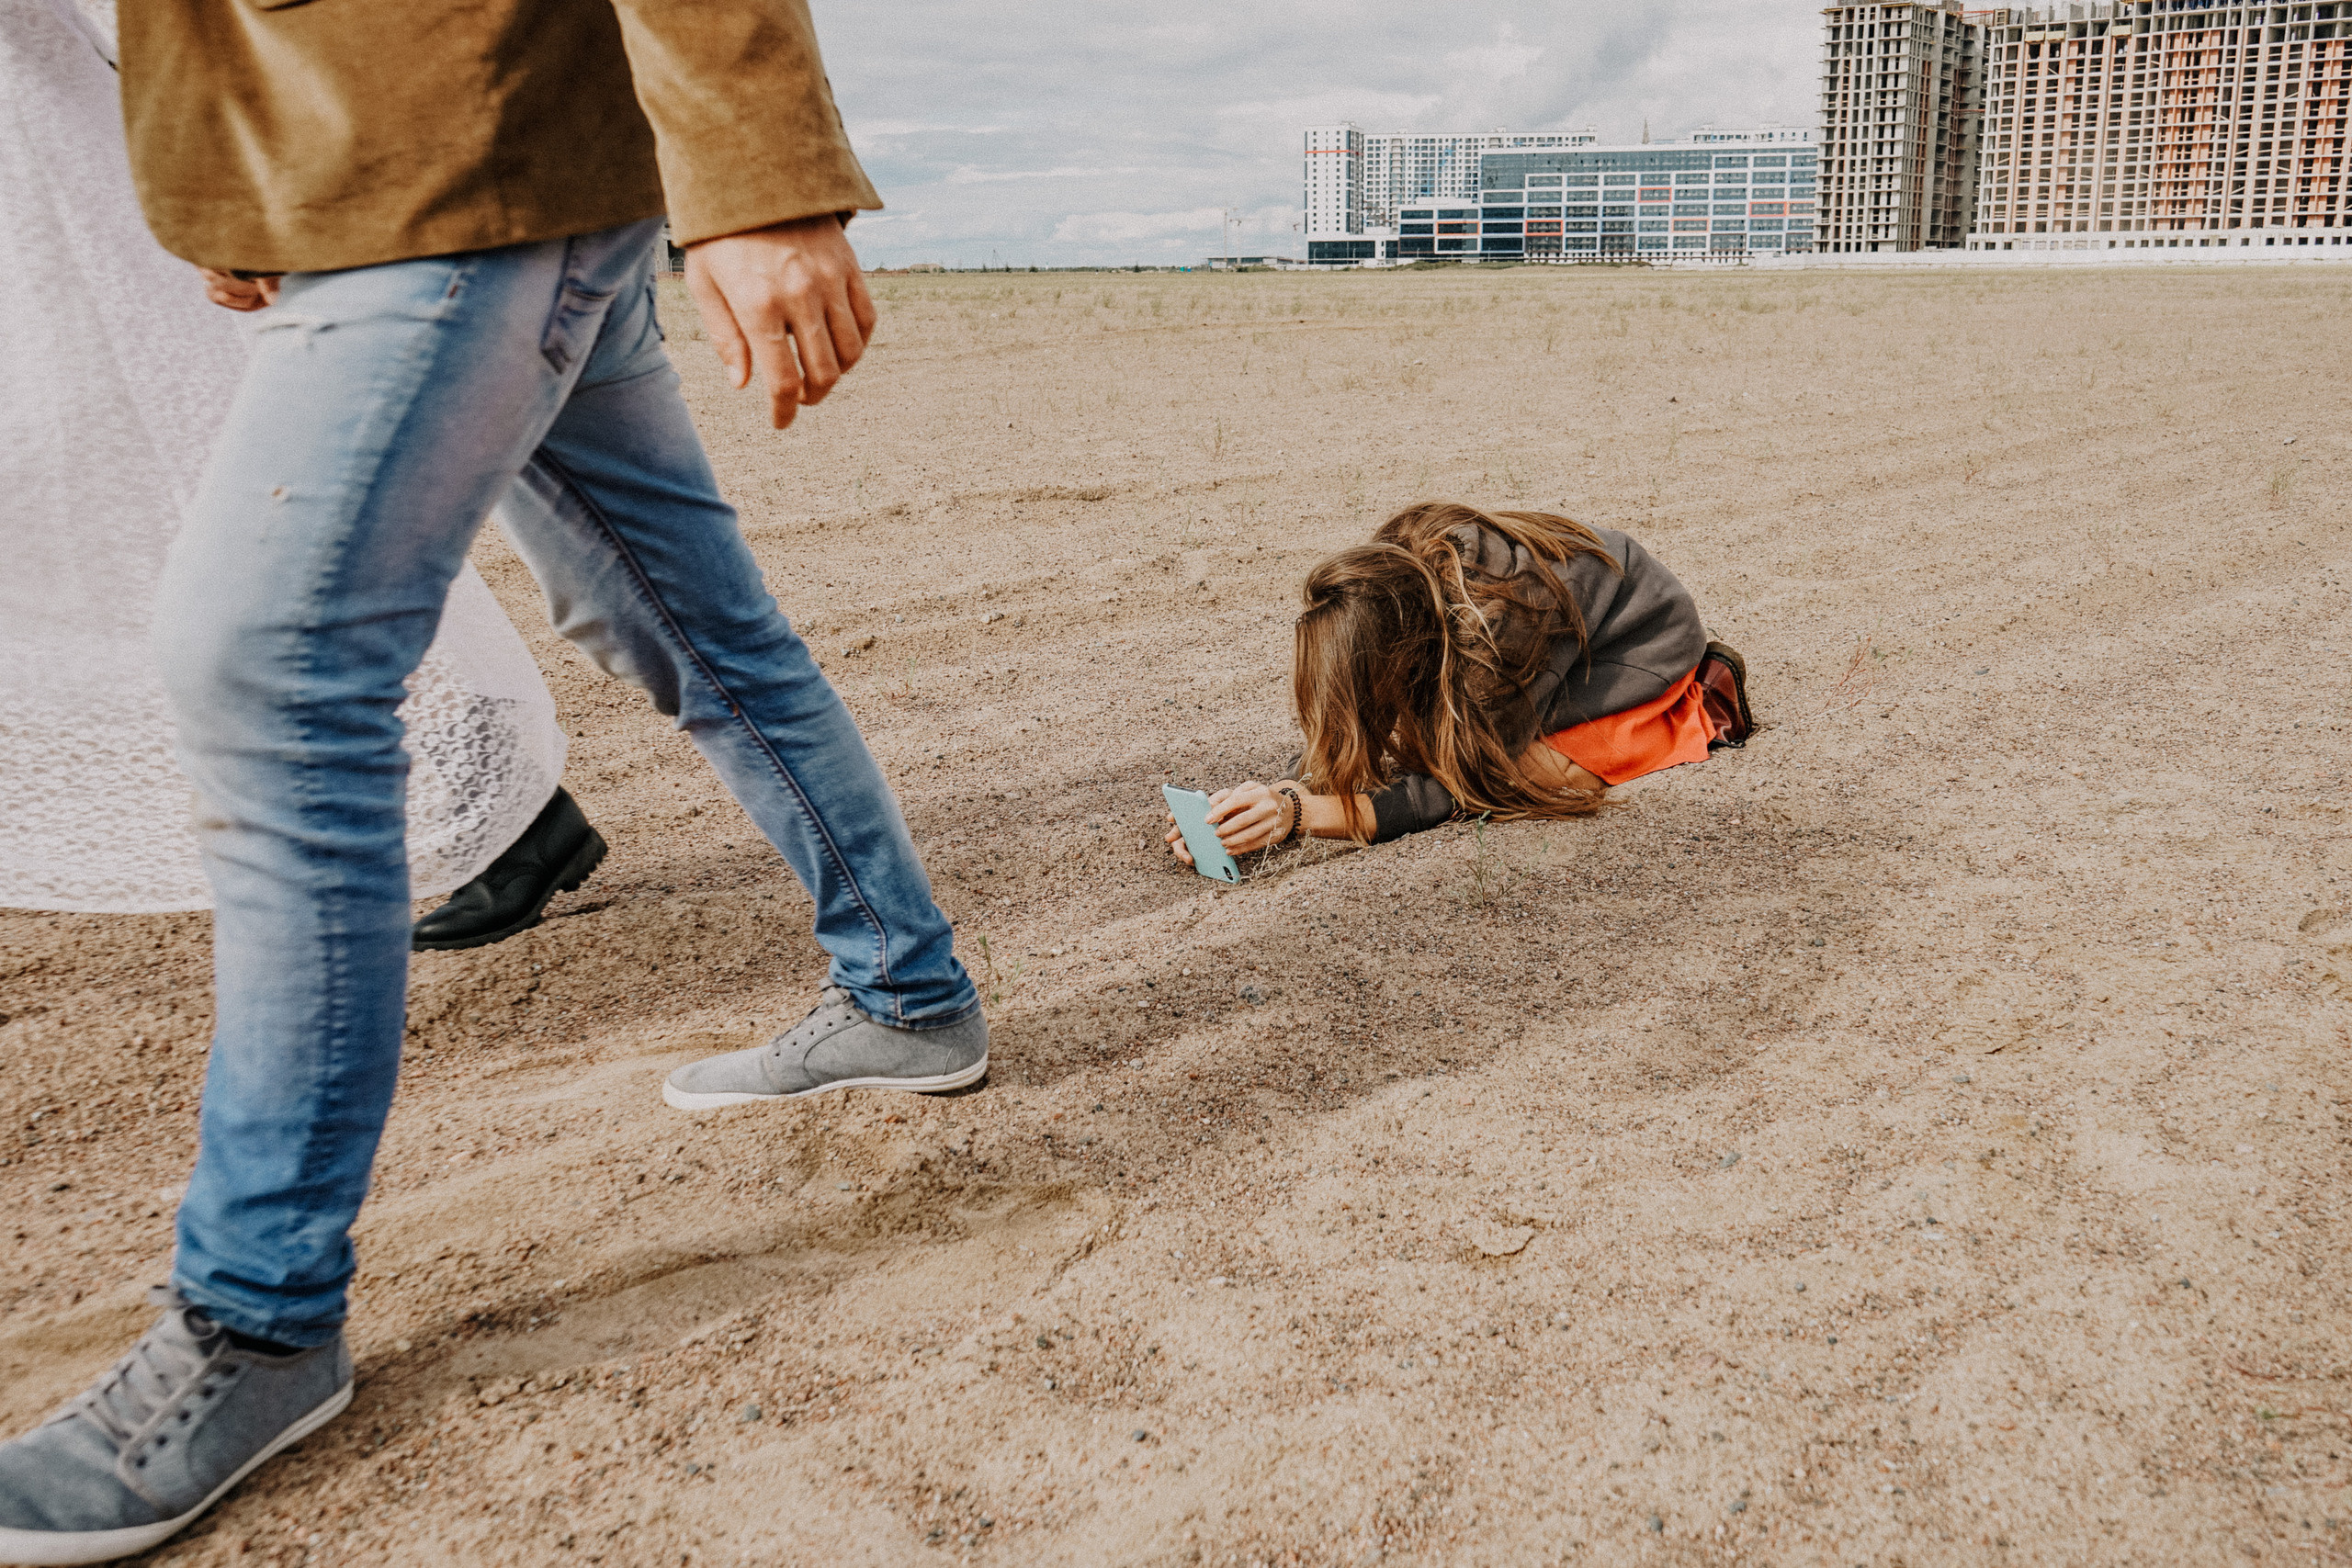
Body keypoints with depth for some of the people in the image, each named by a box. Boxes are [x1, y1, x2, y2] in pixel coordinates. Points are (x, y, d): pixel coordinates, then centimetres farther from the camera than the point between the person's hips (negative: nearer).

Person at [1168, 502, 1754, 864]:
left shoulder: (1507, 622, -44)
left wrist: (1298, 814, -48)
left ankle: (1696, 712, 2)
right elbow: (1336, 739, -19)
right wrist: (1267, 800, -38)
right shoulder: (1391, 578, -25)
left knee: (1527, 774, -24)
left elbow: (1453, 793, -38)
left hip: (1648, 636, -7)